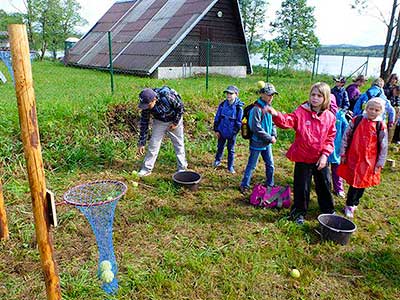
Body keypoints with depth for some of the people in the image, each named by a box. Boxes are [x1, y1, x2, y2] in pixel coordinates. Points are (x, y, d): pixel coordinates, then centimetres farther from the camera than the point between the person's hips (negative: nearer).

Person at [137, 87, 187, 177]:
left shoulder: (167, 97, -35)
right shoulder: (146, 106, -22)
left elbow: (180, 106, -18)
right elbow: (144, 123, -13)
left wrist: (175, 123, -15)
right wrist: (141, 143, -12)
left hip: (174, 120, -3)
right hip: (159, 121, 3)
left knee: (178, 143, 5)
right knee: (153, 144, -3)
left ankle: (182, 168, 19)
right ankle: (146, 168, 6)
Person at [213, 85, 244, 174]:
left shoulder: (238, 107, -13)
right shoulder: (222, 104, -6)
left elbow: (239, 122, -7)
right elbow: (217, 118, 2)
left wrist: (235, 132, -9)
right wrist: (216, 130, 1)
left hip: (232, 133, -2)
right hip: (221, 131, 3)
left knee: (231, 150, 11)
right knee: (220, 147, 20)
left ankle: (230, 166, 25)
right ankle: (217, 160, 42)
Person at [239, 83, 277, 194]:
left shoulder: (268, 107, 6)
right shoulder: (257, 109, -19)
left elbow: (272, 123, 14)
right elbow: (257, 128, -22)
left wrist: (274, 135, -3)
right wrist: (269, 138, -17)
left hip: (267, 143, 8)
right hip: (257, 143, -8)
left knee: (270, 165, 16)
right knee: (252, 165, 4)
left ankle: (270, 185, 33)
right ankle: (244, 185, 19)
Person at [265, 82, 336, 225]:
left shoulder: (329, 117, -1)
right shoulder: (301, 111, -9)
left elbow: (330, 138, 2)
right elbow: (287, 121, -25)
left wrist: (325, 154, -9)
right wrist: (276, 115, -45)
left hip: (320, 159, 3)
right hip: (303, 158, -3)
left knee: (324, 185, 19)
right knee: (301, 187, 8)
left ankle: (328, 210, 42)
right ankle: (299, 212, 28)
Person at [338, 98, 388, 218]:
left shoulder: (381, 126, -5)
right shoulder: (356, 120, -2)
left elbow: (383, 147, -1)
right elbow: (346, 137, 4)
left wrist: (379, 163, -1)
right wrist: (343, 154, 3)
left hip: (369, 161, 0)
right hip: (353, 158, 0)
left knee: (362, 183, 10)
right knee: (353, 182, 5)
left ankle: (353, 204, 29)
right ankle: (349, 205, 20)